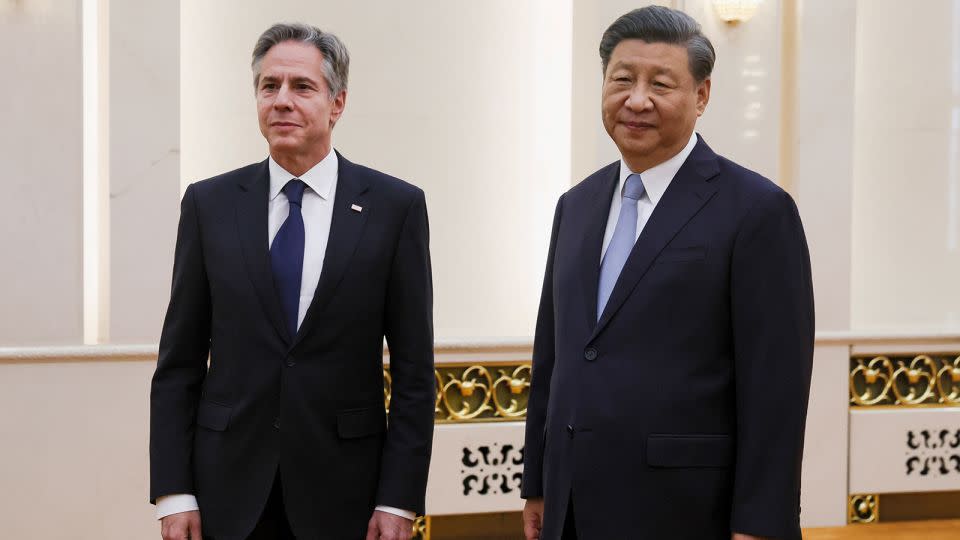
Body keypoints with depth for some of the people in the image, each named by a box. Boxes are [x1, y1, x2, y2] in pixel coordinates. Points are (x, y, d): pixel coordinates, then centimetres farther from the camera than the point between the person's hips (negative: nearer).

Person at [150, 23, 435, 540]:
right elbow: (179, 361, 3)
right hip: (229, 484, 1)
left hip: (343, 487, -1)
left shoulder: (396, 206, -2)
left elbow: (413, 367, -2)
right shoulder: (209, 204, 3)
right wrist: (173, 492, -3)